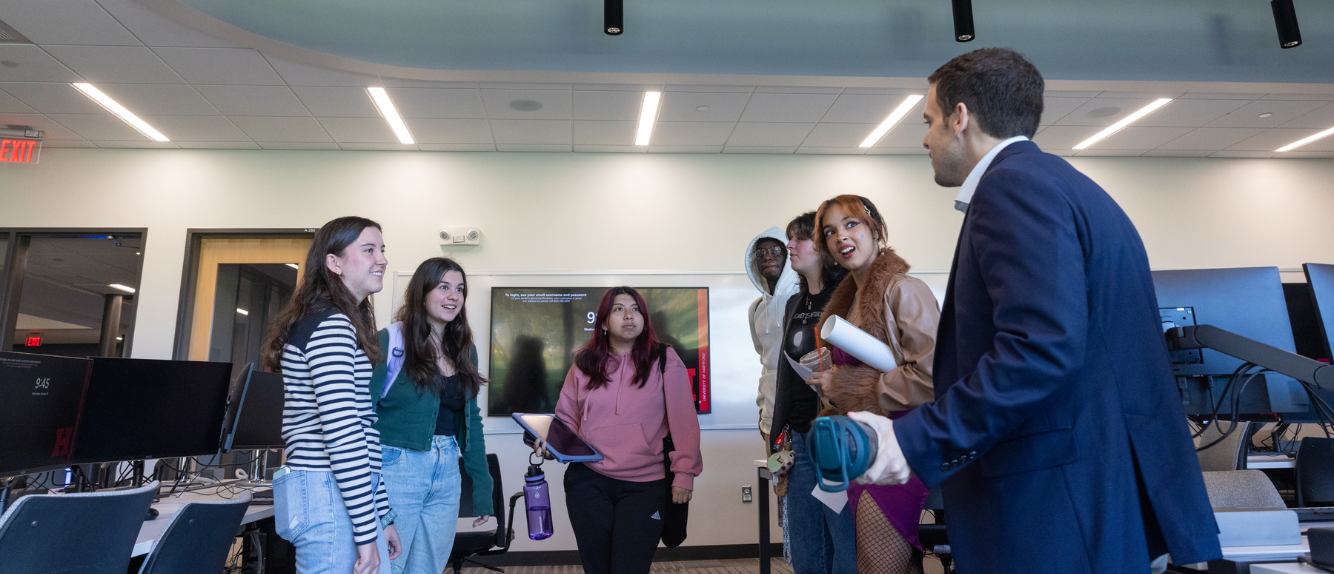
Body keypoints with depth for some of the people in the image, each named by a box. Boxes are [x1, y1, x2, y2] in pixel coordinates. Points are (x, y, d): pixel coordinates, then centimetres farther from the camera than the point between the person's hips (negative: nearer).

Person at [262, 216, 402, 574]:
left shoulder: (341, 325, 18)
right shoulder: (330, 325, -13)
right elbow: (342, 434, -20)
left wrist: (383, 516, 17)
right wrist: (367, 532, -18)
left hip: (343, 496, 10)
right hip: (332, 498, -10)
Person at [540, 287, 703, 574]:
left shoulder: (665, 360, 0)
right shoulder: (584, 364, 7)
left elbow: (684, 422, -2)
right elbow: (566, 419, 13)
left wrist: (684, 473, -7)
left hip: (644, 486, -2)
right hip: (587, 481, 3)